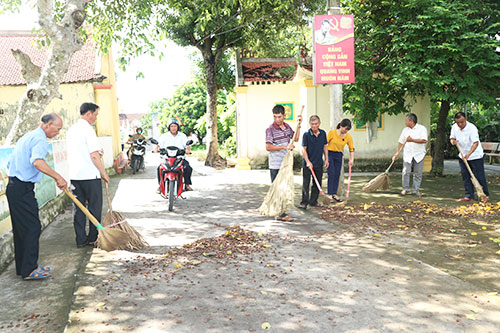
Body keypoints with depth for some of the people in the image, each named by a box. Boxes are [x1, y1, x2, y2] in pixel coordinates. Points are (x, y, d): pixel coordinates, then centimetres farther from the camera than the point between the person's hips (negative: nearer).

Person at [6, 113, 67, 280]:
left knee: (20, 228, 14)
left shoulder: (28, 136, 19)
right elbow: (37, 162, -33)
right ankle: (29, 270, 1)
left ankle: (22, 267, 23)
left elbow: (10, 164, 25)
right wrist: (58, 177, -29)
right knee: (32, 227, -5)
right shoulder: (40, 139, -13)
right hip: (23, 189, -10)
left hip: (13, 186, 10)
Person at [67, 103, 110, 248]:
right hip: (90, 175, -7)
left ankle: (81, 239, 15)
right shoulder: (87, 129, -13)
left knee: (78, 207, 10)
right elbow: (94, 155, -18)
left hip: (74, 174, 7)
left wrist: (96, 152, 15)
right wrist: (104, 173, -10)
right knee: (94, 207, 5)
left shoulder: (71, 130, 13)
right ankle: (93, 238, 12)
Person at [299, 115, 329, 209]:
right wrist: (308, 162, -17)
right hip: (307, 163, -5)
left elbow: (325, 147, 13)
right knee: (306, 183, -3)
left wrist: (326, 159, 9)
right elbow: (304, 149, -10)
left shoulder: (323, 133, 4)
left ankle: (313, 201, 22)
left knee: (317, 183, 11)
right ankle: (304, 202, 2)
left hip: (319, 163, 5)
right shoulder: (306, 135, -10)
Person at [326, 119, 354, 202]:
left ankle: (334, 194, 13)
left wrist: (351, 159, -7)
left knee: (337, 175, 5)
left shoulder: (348, 136, -3)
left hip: (339, 156, 4)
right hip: (330, 154, -4)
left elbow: (351, 149, 4)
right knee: (331, 174, -10)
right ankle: (330, 194, -5)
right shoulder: (332, 132, -13)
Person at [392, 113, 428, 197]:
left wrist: (412, 140, -19)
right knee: (405, 172, -5)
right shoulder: (405, 130, 10)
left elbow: (424, 140, -15)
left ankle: (415, 190, 11)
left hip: (419, 155, -2)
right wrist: (397, 152, 2)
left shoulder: (422, 128, -3)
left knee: (418, 173, 2)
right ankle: (405, 189, 8)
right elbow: (401, 141, 10)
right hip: (407, 154, 3)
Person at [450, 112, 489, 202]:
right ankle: (469, 196, 13)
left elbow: (476, 143, -28)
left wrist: (468, 154, -40)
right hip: (463, 156, 6)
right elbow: (452, 137, 11)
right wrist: (453, 141, -15)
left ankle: (486, 195, 15)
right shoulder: (454, 127, -3)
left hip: (475, 155, -6)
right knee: (465, 177, 6)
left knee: (479, 176, -1)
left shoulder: (472, 128, -22)